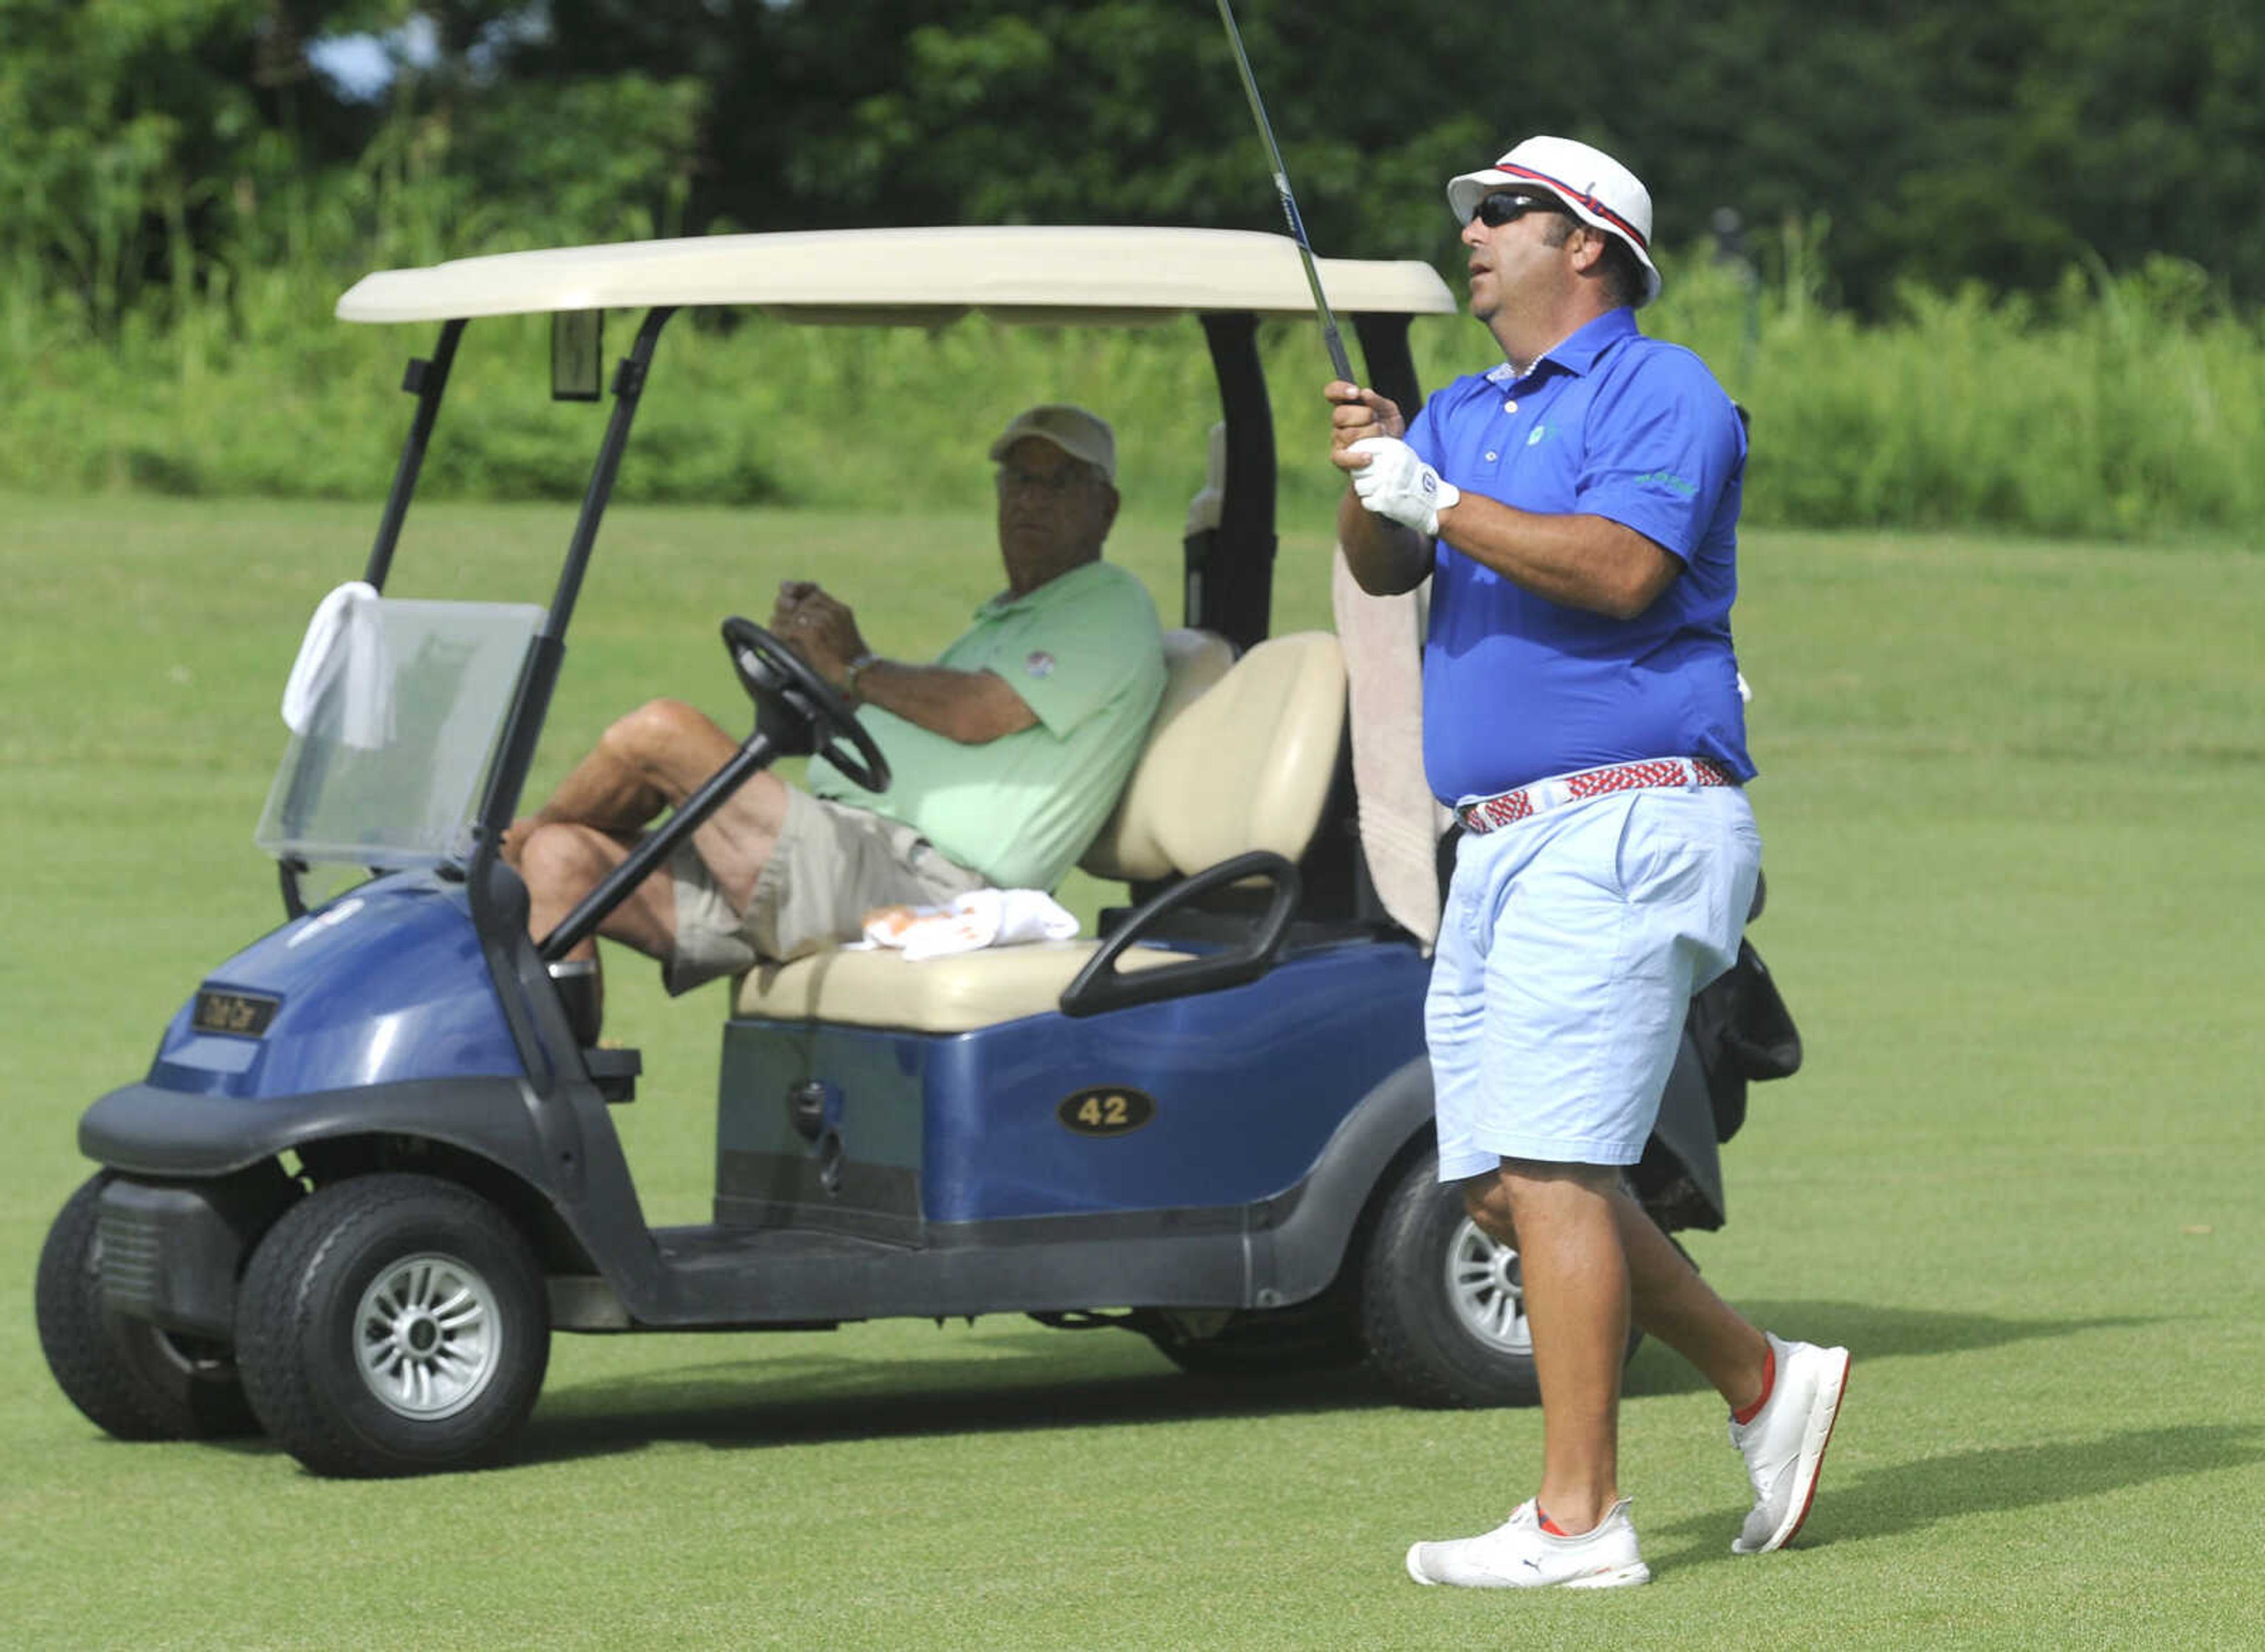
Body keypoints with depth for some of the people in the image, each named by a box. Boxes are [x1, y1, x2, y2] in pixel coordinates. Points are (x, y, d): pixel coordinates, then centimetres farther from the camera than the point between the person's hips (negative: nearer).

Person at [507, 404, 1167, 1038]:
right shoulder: (1002, 618, 32)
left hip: (902, 881, -10)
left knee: (662, 731, -18)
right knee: (562, 860, -3)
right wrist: (811, 650, 8)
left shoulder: (1109, 607, 1)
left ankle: (518, 835, 12)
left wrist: (854, 668, 0)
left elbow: (977, 715, -13)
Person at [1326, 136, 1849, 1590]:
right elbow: (1383, 571, 7)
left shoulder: (1661, 393, -5)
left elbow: (1621, 568, -20)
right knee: (1502, 1186, 8)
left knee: (1551, 1169, -14)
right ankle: (1764, 1382, 21)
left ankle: (1578, 1517, -14)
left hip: (1622, 827, -9)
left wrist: (1439, 501, -21)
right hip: (1504, 850, 9)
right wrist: (1372, 481, -13)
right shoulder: (1464, 416, 21)